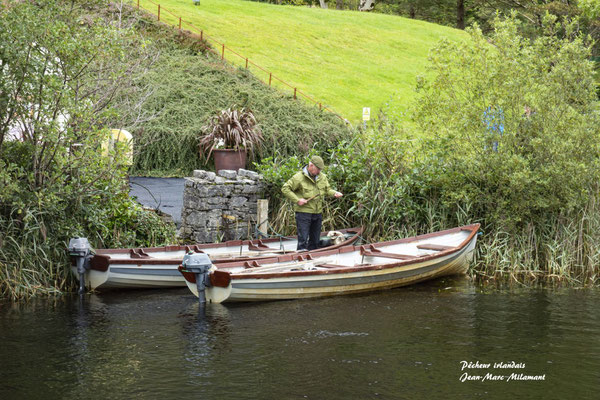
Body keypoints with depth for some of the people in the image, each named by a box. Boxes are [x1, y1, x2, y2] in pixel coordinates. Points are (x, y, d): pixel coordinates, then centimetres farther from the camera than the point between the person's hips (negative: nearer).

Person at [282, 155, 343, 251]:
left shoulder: (322, 177, 8)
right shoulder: (299, 177, -12)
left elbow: (327, 190, 19)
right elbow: (285, 189, -10)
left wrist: (334, 193, -3)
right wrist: (297, 200, -17)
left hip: (318, 213, 7)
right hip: (303, 212, -6)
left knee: (315, 240, 13)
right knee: (303, 239, -10)